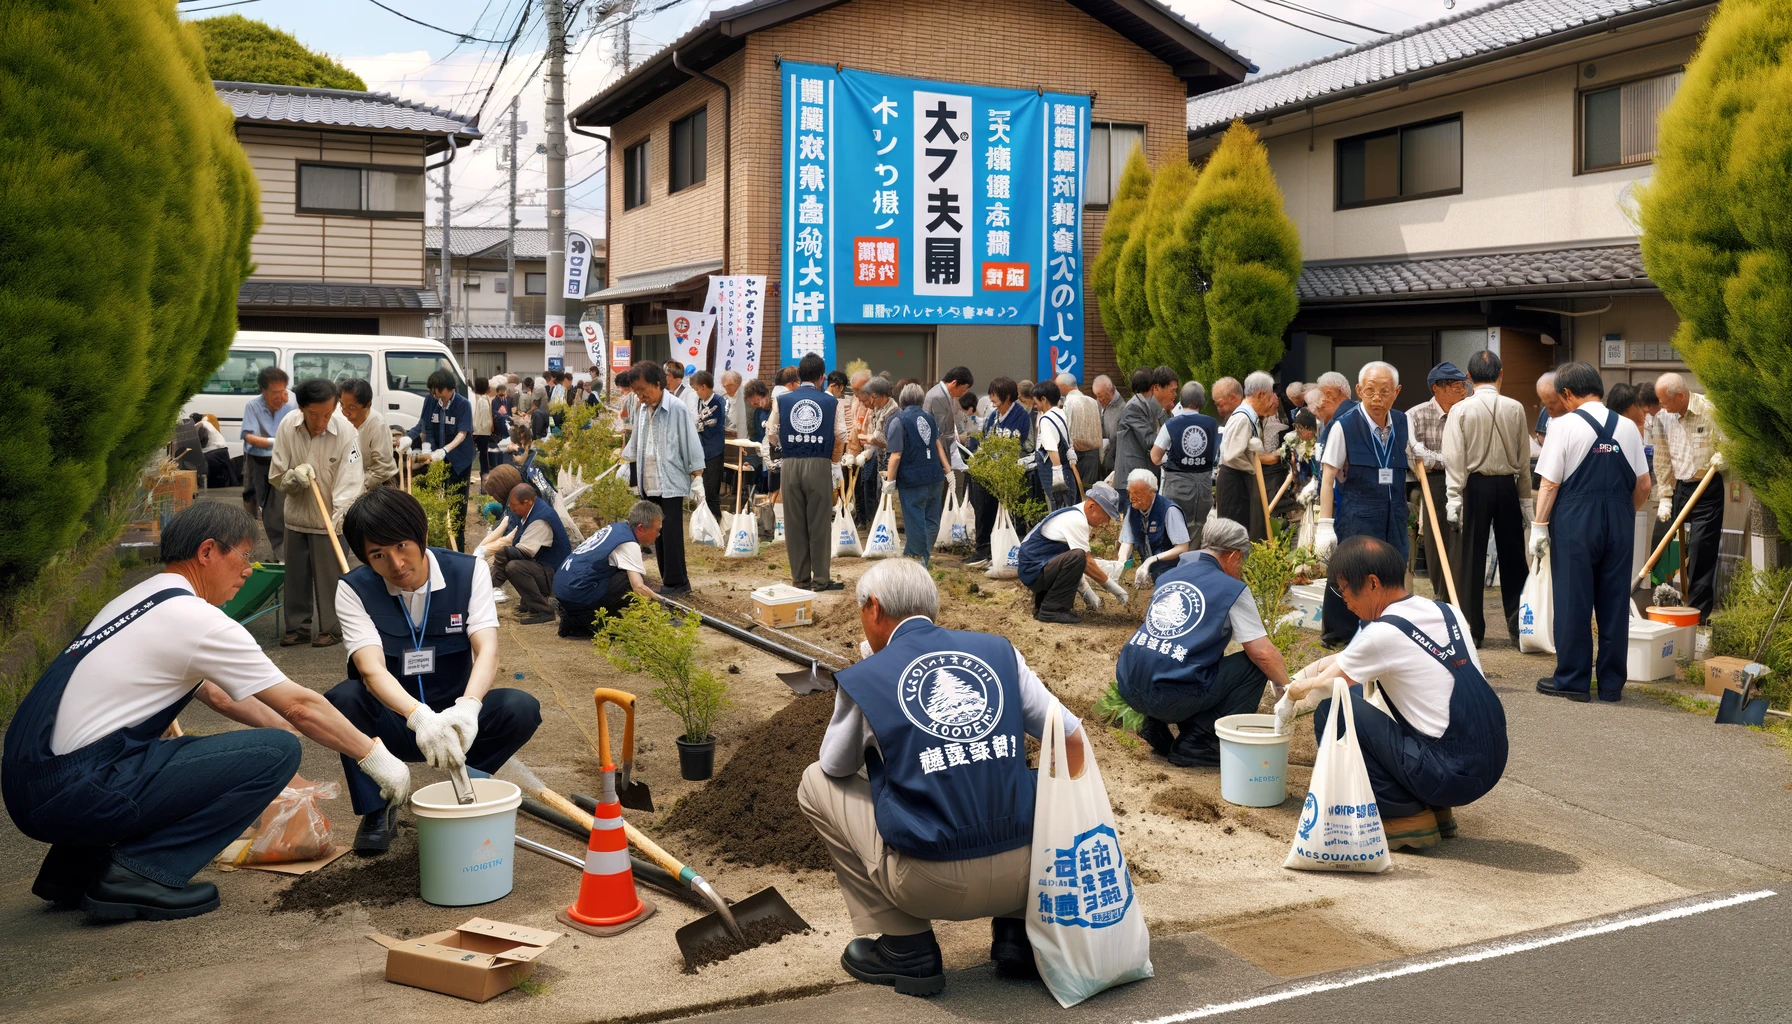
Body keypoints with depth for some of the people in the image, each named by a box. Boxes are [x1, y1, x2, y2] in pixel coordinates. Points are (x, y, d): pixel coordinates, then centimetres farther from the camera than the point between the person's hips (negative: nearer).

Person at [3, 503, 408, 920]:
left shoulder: (140, 599, 18)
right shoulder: (196, 619, -10)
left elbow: (216, 694, 31)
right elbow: (300, 706, -6)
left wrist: (294, 730, 37)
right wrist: (375, 757, 5)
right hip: (76, 796, -10)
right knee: (275, 752, -11)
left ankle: (73, 868, 18)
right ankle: (140, 874, -10)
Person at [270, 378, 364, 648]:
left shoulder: (347, 432, -21)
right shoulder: (287, 427, -10)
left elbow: (350, 483, -23)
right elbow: (276, 476, -2)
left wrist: (340, 518, -35)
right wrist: (295, 476, -24)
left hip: (330, 519, -4)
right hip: (297, 515, 4)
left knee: (330, 577, 2)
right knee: (296, 575, 14)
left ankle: (331, 628, 17)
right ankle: (298, 626, 28)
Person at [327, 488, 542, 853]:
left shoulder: (469, 572, -9)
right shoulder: (354, 590, -12)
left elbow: (487, 650, -22)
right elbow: (372, 669, -27)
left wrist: (467, 707, -44)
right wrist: (419, 717, -47)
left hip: (453, 717, 1)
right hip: (389, 720, -1)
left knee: (522, 709, -27)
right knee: (342, 699, -31)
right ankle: (376, 811, -10)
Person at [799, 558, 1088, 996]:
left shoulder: (863, 679, -3)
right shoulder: (998, 650, 5)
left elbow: (836, 768, 15)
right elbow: (1072, 741, 8)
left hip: (931, 885, -4)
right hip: (1024, 876, 4)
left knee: (815, 784, 18)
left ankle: (908, 949, 15)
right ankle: (1017, 930, 21)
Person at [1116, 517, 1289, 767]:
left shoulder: (1167, 576, 18)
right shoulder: (1232, 589, 1)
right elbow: (1263, 653, -2)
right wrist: (1285, 687, 17)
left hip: (1128, 687, 7)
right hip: (1170, 697, -7)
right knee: (1254, 665, 6)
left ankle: (1156, 727, 16)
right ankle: (1196, 744, 1)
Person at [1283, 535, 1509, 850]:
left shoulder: (1383, 634, -13)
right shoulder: (1445, 612, 9)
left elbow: (1327, 683, 4)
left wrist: (1297, 689, 23)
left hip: (1450, 776, -8)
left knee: (1333, 709, -6)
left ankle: (1403, 816, 0)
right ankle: (1433, 810, 16)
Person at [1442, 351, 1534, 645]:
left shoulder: (1460, 410, -7)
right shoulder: (1515, 409, -1)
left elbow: (1454, 459, -10)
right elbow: (1524, 458, 3)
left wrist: (1454, 499, -8)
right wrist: (1526, 499, 9)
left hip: (1475, 485, -2)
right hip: (1507, 486, 2)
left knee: (1472, 557, 5)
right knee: (1512, 557, 10)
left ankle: (1472, 629, 8)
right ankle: (1519, 626, 14)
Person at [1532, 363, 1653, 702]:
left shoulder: (1565, 425, -7)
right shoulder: (1628, 427, 7)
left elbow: (1550, 484, -9)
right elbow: (1643, 486, 9)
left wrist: (1539, 525, -3)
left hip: (1575, 521, -4)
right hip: (1620, 522, 4)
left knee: (1573, 601, 4)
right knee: (1615, 601, 10)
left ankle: (1573, 680, 9)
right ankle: (1612, 683, 17)